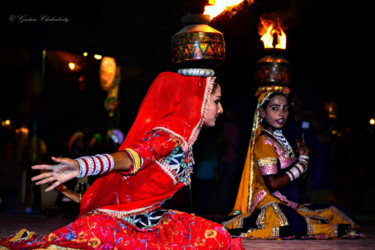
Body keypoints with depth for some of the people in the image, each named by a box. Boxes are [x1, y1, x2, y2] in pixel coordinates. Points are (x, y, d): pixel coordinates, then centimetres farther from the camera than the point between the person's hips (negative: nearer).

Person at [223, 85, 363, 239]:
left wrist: (302, 156, 8)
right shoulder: (264, 141, -8)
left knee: (343, 214, 0)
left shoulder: (279, 139, 21)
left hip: (290, 205, 9)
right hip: (271, 204, -9)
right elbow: (272, 184, -18)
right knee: (297, 226, -42)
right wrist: (299, 167, -6)